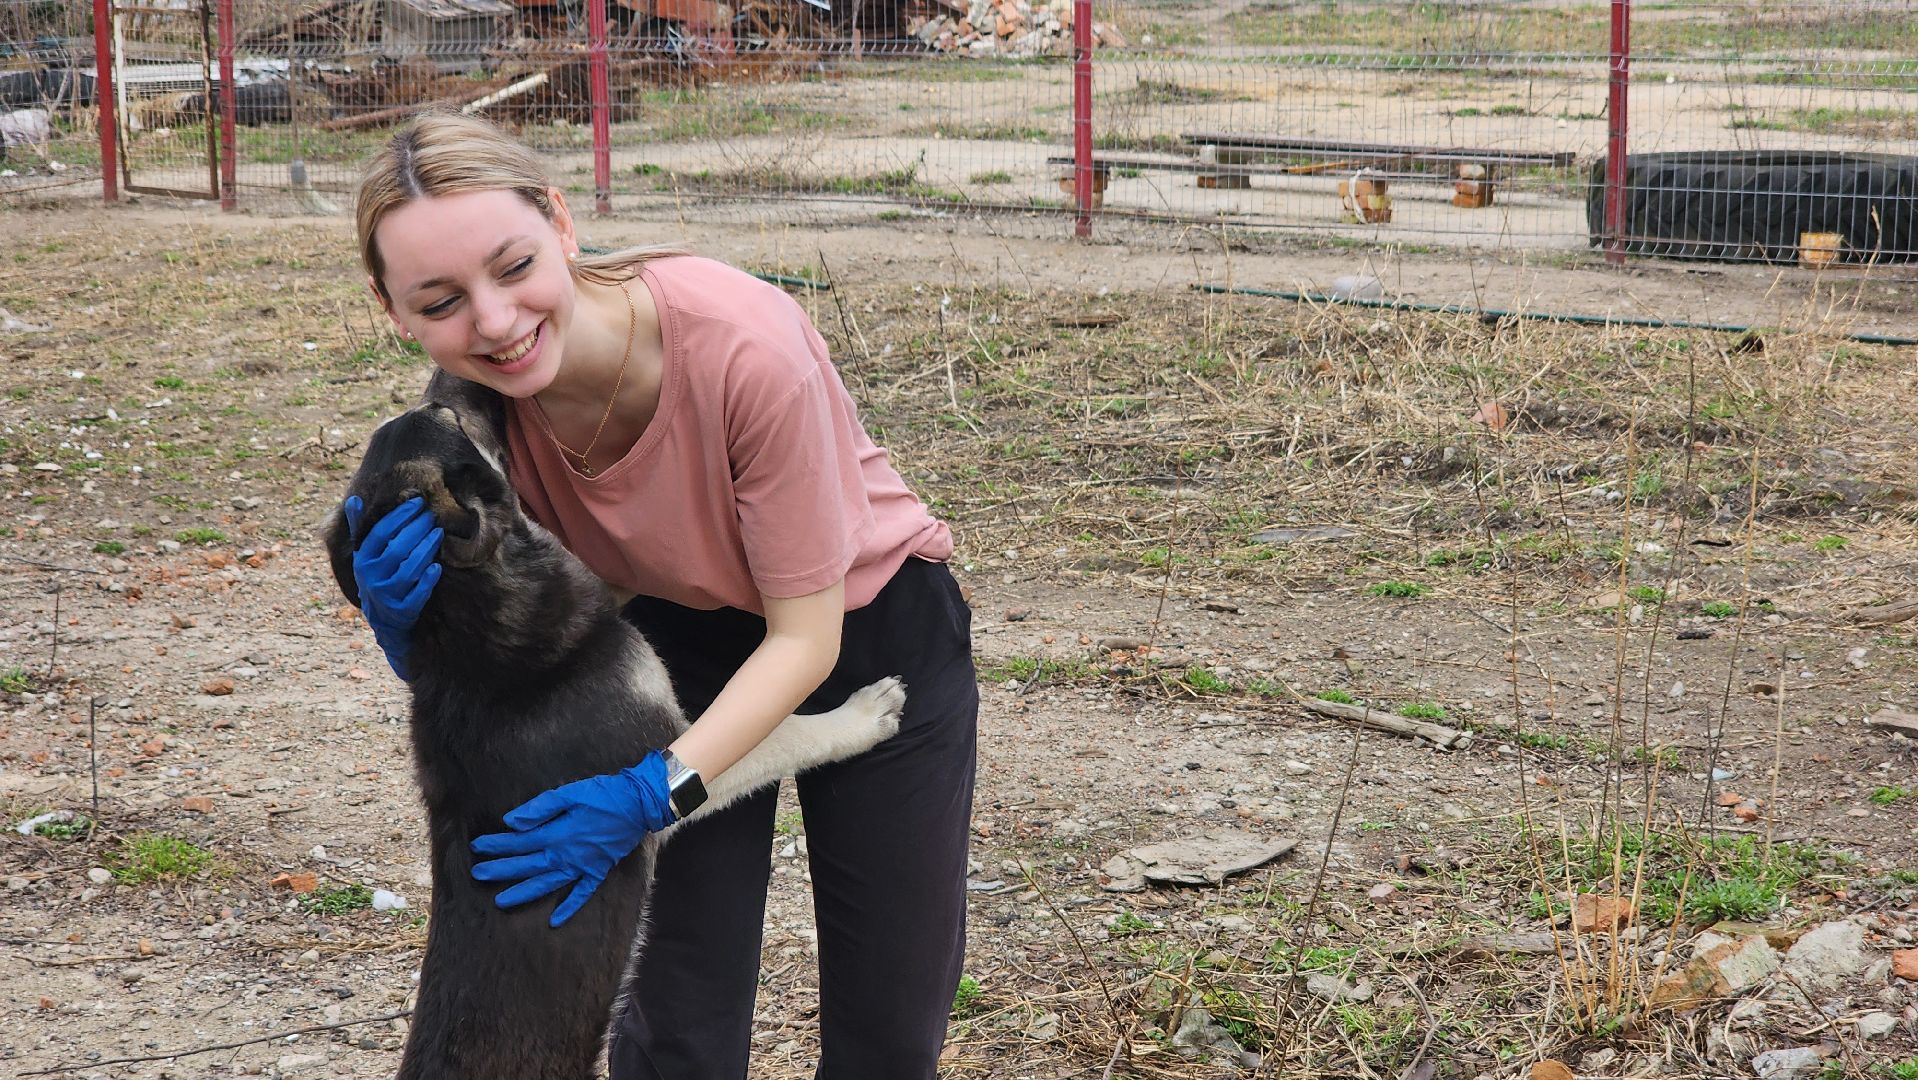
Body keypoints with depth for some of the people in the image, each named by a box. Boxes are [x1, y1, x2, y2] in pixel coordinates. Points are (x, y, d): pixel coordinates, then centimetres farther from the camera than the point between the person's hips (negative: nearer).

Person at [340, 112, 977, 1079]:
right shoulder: (482, 404, -22)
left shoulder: (745, 346, -36)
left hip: (870, 629, -2)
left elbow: (805, 637, -25)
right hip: (685, 639, 3)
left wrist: (653, 791, -35)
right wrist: (402, 622, -31)